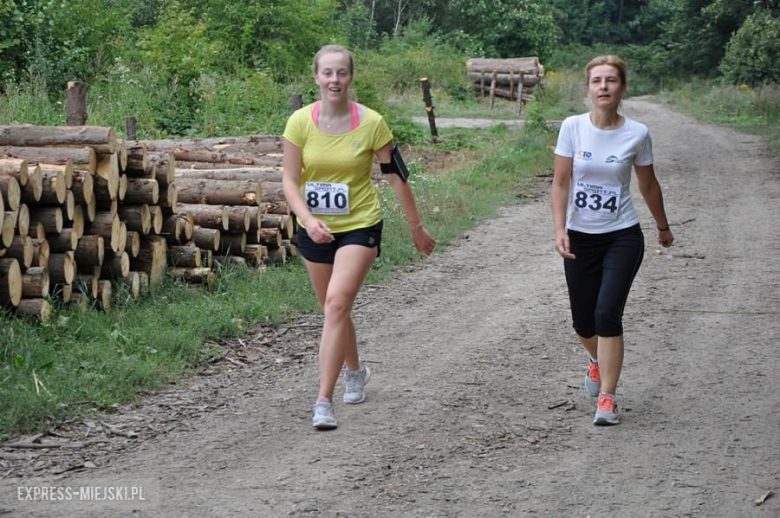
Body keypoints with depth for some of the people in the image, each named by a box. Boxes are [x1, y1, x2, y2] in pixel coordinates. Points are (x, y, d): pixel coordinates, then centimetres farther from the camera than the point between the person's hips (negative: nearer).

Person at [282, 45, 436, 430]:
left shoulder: (371, 123, -12)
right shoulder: (300, 122, -8)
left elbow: (396, 178, -2)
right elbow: (290, 180, -5)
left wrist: (417, 229, 5)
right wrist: (308, 219, -23)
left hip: (360, 226, -3)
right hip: (315, 229, 3)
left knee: (337, 304, -20)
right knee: (333, 308, 18)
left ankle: (324, 401, -19)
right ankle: (355, 370, 47)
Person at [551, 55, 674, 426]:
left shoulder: (636, 134, -7)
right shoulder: (573, 128, -7)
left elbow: (649, 186, 8)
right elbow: (560, 183, -5)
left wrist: (663, 228, 20)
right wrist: (559, 230, -17)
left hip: (622, 236, -2)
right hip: (581, 237, 2)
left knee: (607, 313, -17)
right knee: (583, 322, 11)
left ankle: (606, 398, -8)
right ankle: (597, 360, 46)